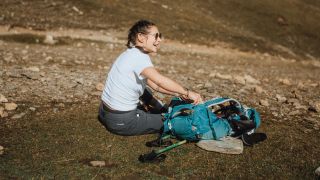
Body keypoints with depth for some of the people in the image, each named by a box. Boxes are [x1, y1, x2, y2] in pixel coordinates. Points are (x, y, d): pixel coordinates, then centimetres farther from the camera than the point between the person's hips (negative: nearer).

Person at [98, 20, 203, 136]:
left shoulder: (132, 54, 10)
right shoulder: (138, 57, -19)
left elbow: (155, 85, 10)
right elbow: (160, 81, -34)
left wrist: (179, 94, 2)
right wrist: (187, 93, -25)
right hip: (121, 121, -9)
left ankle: (163, 111, 25)